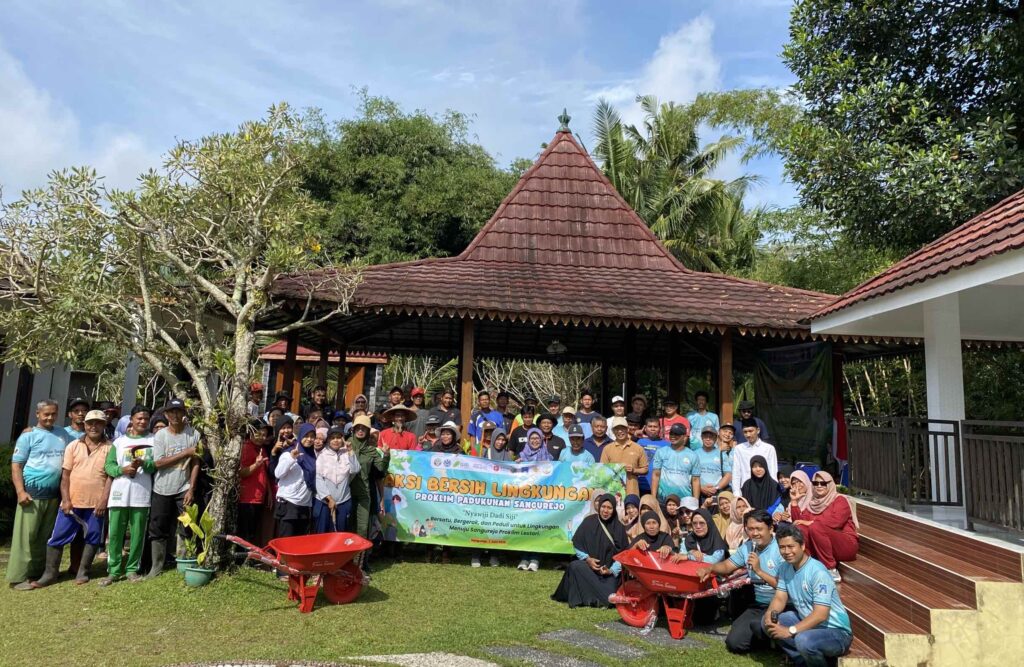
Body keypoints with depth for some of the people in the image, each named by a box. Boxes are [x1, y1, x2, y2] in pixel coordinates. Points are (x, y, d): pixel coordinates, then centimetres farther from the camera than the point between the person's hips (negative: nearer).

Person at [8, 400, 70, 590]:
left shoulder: (63, 434, 12)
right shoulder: (29, 435, -1)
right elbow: (16, 465, -5)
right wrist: (20, 491, -14)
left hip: (54, 495, 5)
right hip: (32, 493, -5)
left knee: (46, 537, 10)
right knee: (26, 535, -5)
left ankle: (38, 573, 18)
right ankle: (18, 577, 0)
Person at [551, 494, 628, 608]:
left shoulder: (619, 527, -3)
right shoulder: (589, 521, -4)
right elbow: (577, 544, 2)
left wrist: (612, 570, -15)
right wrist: (587, 559, -13)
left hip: (609, 570, 0)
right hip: (588, 565, 1)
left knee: (609, 599, -25)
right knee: (575, 566, -33)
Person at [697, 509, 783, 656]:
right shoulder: (746, 547, 6)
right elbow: (726, 566, 11)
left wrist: (759, 571, -26)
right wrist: (709, 568, -10)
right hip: (757, 605, 6)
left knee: (757, 625, -35)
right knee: (734, 643, -6)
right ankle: (768, 636, 18)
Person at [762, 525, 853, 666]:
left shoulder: (818, 572, -24)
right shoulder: (785, 568, 0)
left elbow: (820, 615, -28)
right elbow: (780, 599, 1)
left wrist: (790, 631, -30)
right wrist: (769, 614, -21)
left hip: (835, 631, -8)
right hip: (807, 621, 8)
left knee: (804, 640, -36)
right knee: (767, 622, -4)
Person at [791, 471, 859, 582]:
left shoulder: (840, 500, -3)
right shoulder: (812, 502, 14)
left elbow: (836, 521, -22)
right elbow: (799, 520, 4)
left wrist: (811, 522, -21)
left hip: (845, 545, -5)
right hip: (819, 548, 5)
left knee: (816, 527, -31)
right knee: (800, 529, -21)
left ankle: (831, 569, -24)